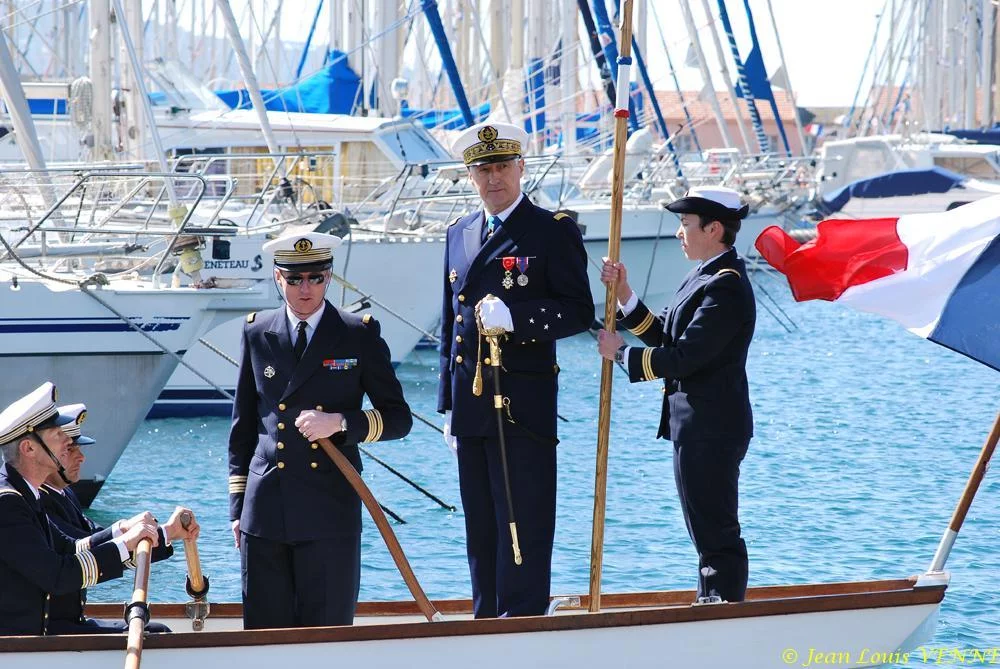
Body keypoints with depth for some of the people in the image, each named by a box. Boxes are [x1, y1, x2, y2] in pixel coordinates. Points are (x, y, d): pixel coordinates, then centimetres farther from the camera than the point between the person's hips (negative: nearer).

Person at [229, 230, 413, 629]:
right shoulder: (257, 333, 11)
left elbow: (398, 417, 5)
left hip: (331, 509, -2)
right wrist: (237, 506, 12)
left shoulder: (360, 335, 4)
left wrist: (341, 423, -13)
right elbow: (243, 427, 16)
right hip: (265, 511, 2)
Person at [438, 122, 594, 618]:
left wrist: (514, 316, -23)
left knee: (524, 531, -5)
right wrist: (448, 403, 16)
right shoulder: (459, 234, 16)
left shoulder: (555, 231, -3)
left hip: (524, 406, -6)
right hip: (470, 408, 6)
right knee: (481, 533, 11)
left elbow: (579, 312, -8)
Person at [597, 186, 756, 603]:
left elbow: (682, 358, -22)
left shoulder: (725, 287, -19)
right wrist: (625, 296, 9)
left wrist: (621, 353, -11)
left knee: (717, 536, -6)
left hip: (710, 431, -11)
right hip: (701, 428, 11)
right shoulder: (707, 277, 15)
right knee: (711, 534, 16)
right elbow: (668, 338, 15)